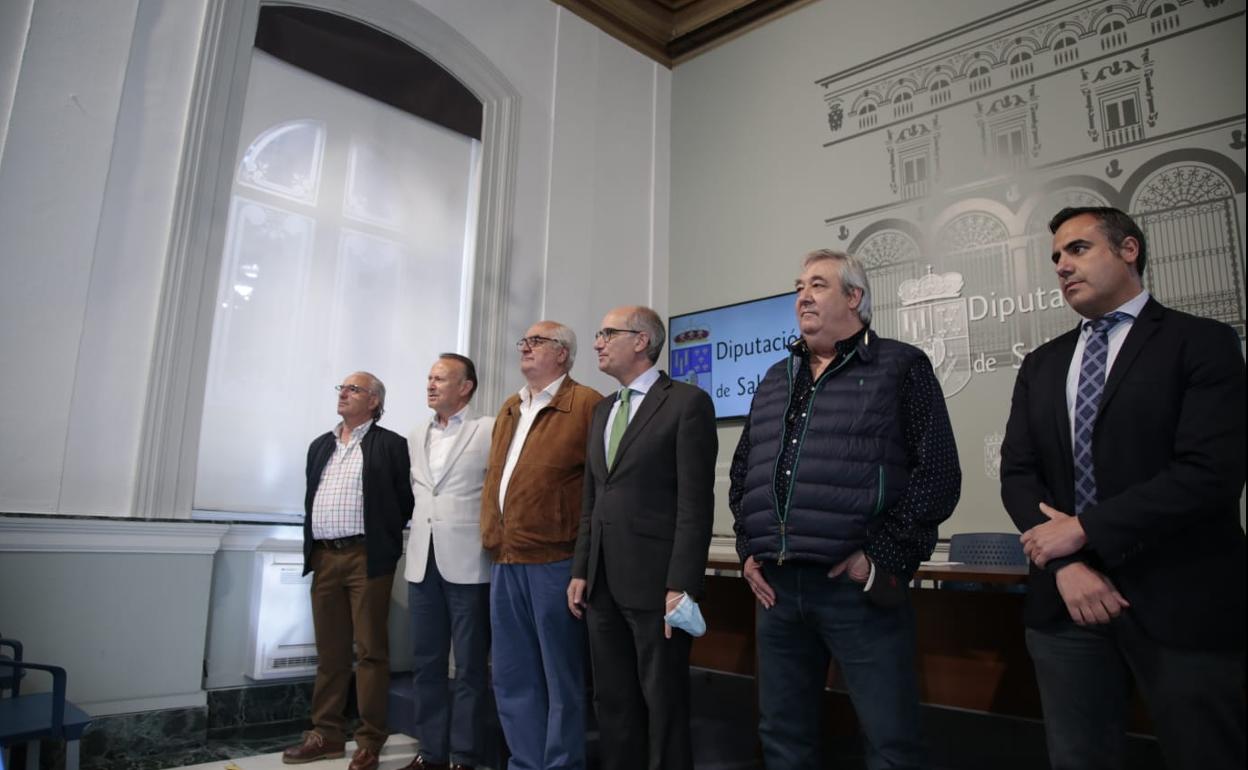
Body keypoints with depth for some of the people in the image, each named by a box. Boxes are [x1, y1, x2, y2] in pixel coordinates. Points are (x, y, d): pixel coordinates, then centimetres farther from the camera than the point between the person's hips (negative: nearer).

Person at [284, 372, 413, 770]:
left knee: (370, 651, -1)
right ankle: (326, 734, 22)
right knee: (329, 651, 12)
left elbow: (405, 500, -2)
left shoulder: (390, 444, -1)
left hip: (366, 557, -6)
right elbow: (310, 499, 20)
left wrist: (384, 541, -2)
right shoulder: (320, 445, 18)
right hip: (324, 557, 6)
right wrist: (311, 549, 13)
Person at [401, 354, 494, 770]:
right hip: (423, 562, 6)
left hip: (468, 562, -6)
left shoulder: (489, 431, -4)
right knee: (426, 664, 12)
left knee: (470, 666, 4)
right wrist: (416, 541, 15)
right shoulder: (416, 438, 15)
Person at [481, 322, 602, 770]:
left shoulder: (586, 405, -7)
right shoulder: (509, 410, 18)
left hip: (554, 562, -8)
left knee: (561, 678, 4)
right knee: (512, 677, 15)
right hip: (505, 562, 8)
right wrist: (492, 537, 16)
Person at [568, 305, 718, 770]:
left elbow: (695, 503, -13)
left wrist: (681, 585, -17)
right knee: (613, 703, 15)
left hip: (654, 580, -7)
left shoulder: (687, 403, -7)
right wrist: (581, 571, 11)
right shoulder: (603, 410, 16)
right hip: (603, 582, 7)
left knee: (663, 705, 5)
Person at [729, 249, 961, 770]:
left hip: (858, 585, -5)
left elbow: (938, 473, -7)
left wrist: (883, 559, -12)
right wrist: (748, 549, 9)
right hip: (777, 586, 5)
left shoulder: (901, 367, 1)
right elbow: (742, 474, 21)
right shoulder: (774, 381, 17)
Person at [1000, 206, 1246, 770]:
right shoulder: (1041, 366, 13)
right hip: (1066, 600, 4)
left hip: (1180, 603, -4)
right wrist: (1065, 565, -10)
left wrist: (1083, 529, -14)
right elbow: (1018, 473, 5)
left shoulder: (1202, 342, -2)